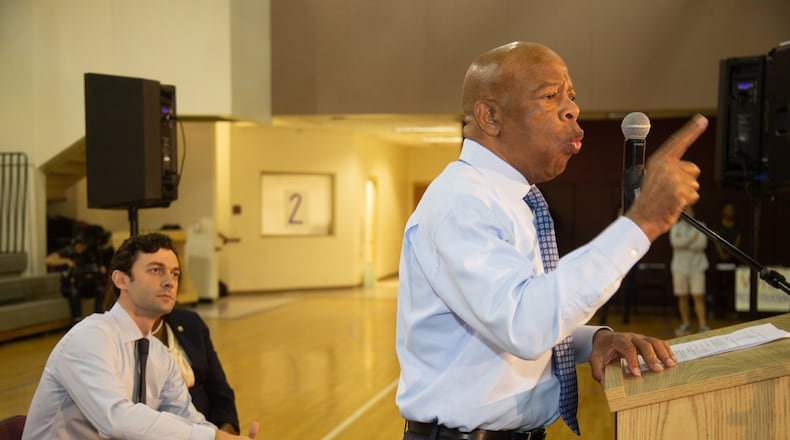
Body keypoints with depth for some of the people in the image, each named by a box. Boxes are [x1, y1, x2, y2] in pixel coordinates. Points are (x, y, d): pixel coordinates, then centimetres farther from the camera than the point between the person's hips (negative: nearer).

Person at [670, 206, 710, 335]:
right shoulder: (676, 227, 7)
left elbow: (702, 244, -9)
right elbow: (675, 242, -10)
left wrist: (684, 243, -9)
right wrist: (692, 239, -12)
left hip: (697, 266, -1)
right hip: (680, 266, 2)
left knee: (698, 297, -8)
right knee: (682, 297, 6)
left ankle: (703, 326, -9)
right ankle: (686, 325, 18)